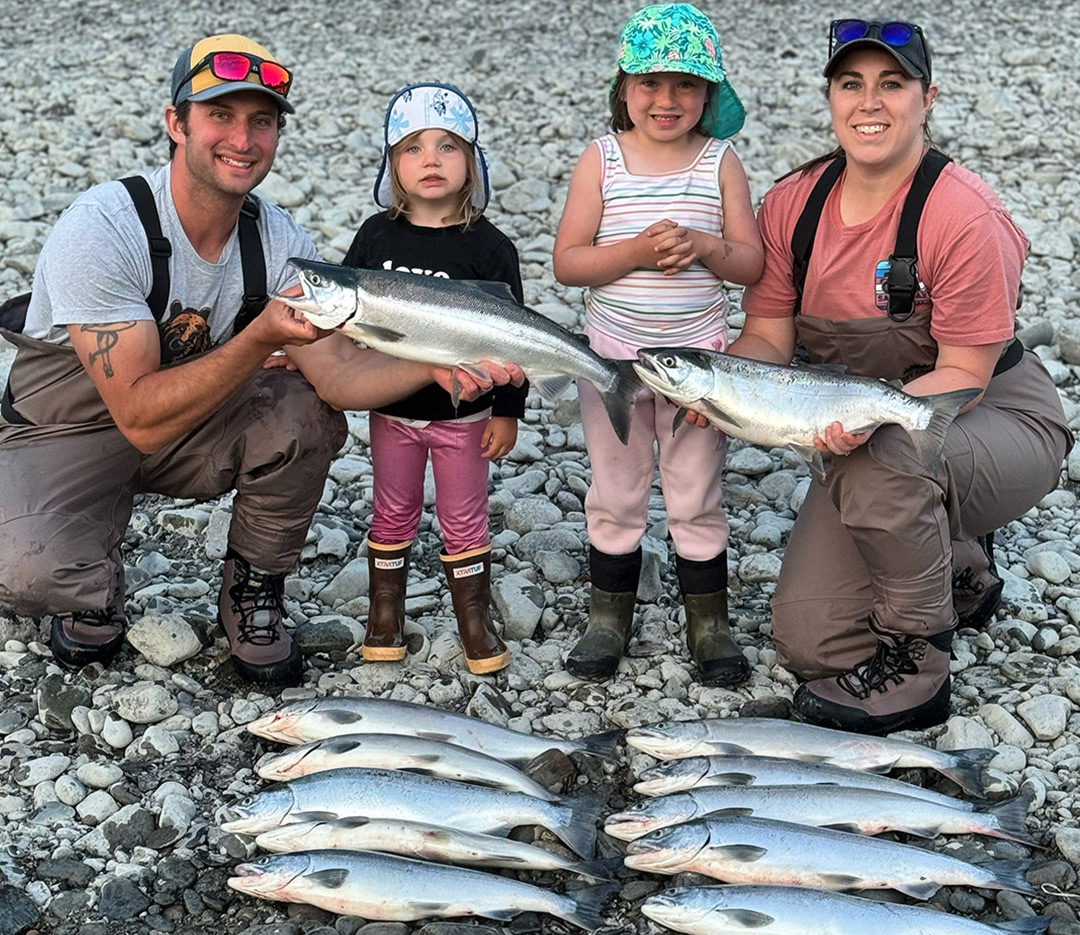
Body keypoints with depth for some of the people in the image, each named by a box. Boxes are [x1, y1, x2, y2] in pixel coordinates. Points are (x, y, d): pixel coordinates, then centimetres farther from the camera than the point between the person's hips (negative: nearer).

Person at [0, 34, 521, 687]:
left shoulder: (279, 240, -10)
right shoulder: (100, 229, -29)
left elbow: (336, 371, -19)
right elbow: (141, 418, -32)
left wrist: (438, 366, -38)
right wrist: (260, 339, -44)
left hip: (189, 422, 5)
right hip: (66, 432, -5)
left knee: (306, 416, -24)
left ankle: (254, 596, 2)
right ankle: (95, 594, 6)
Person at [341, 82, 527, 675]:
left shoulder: (488, 247, -10)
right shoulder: (377, 237, -3)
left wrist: (506, 411, -7)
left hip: (463, 410, -2)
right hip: (391, 409, 2)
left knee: (465, 520, 9)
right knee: (393, 514, 15)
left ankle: (476, 625, 23)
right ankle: (385, 617, 29)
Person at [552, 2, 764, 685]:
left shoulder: (719, 162, -2)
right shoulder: (602, 160, -4)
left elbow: (753, 263, -2)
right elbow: (567, 262, -8)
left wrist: (704, 246, -21)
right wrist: (635, 252, -23)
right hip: (612, 352, 0)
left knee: (698, 495, 9)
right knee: (615, 492, 12)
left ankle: (709, 621, 23)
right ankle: (610, 615, 27)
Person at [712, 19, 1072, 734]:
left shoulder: (965, 215, -23)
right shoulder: (792, 204, -5)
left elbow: (963, 374, -21)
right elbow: (769, 336, -3)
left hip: (1000, 423, -5)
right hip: (868, 441, 6)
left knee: (880, 456, -40)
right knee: (807, 641, -7)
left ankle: (916, 667, -15)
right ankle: (960, 566, 22)